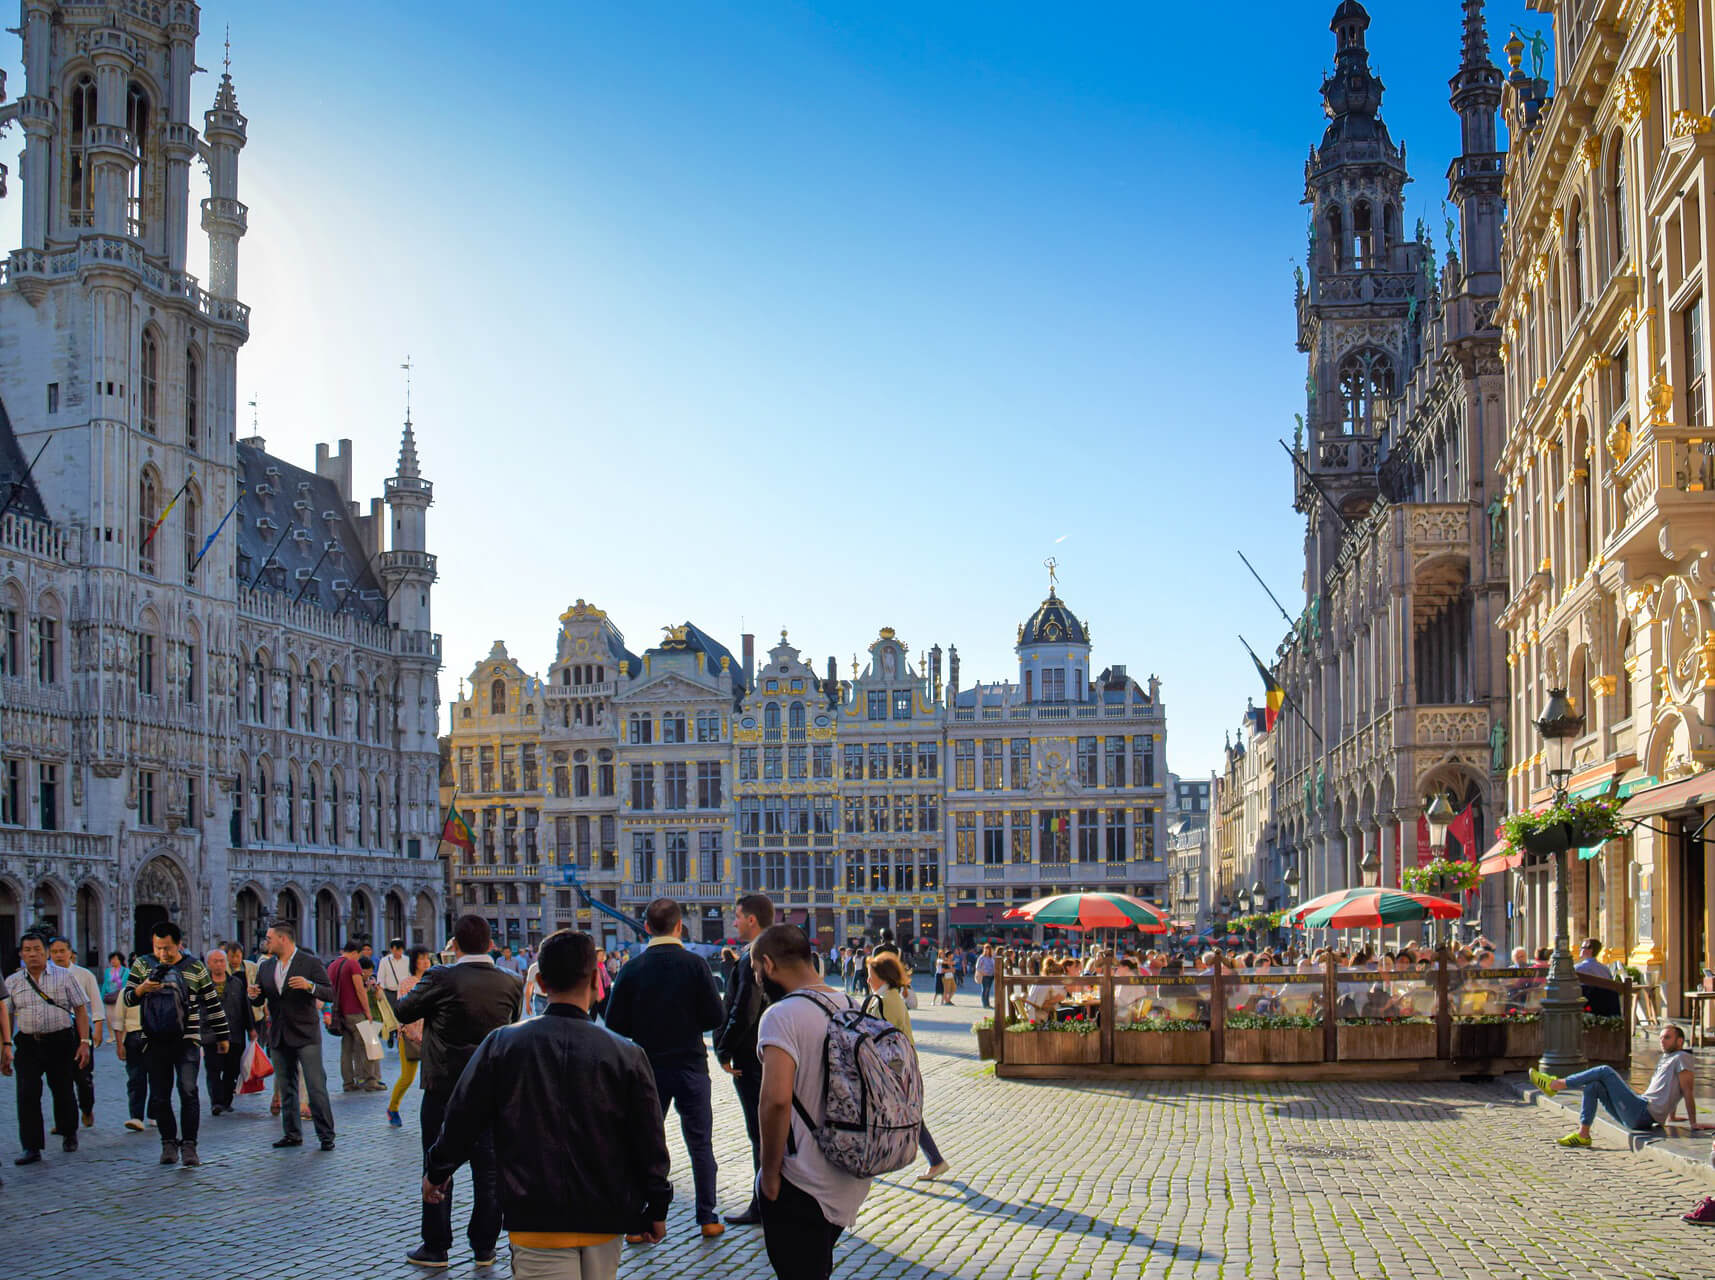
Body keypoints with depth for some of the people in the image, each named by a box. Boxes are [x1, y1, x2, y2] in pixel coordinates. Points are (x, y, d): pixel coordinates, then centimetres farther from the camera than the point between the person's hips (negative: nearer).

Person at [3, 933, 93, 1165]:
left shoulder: (64, 977, 2)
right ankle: (31, 1147, -5)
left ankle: (69, 1133, 30)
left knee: (64, 1091, 7)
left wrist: (84, 1042, -5)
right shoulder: (12, 982, 8)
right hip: (27, 1044, 1)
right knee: (27, 1095, -9)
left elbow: (81, 1009, 2)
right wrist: (5, 1046, 0)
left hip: (60, 1042, -1)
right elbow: (7, 1016, 10)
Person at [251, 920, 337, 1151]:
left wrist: (309, 986, -28)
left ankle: (326, 1135, -2)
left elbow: (330, 993, -10)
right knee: (286, 1088, 10)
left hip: (305, 1036, -6)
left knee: (316, 1087, -7)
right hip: (279, 1036, 6)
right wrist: (254, 995, -9)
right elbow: (259, 1000, 14)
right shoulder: (265, 967, 11)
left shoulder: (310, 963, -5)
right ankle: (292, 1134, 19)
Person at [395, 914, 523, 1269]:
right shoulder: (511, 983, -4)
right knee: (488, 1169, 12)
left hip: (444, 1085, -3)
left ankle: (436, 1247, 13)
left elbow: (404, 1012, -4)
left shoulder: (441, 978, -15)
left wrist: (412, 991, 15)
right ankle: (484, 1247, 17)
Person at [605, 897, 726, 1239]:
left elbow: (615, 1025, -6)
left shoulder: (631, 970, -6)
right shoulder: (695, 965, -9)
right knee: (700, 1144, 10)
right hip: (690, 1066, -1)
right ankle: (707, 1218, 13)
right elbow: (714, 1017, -9)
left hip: (648, 1067, 1)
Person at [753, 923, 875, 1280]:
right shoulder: (852, 1007, 7)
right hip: (852, 1182, 8)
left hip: (802, 1185, -8)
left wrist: (770, 1171, -16)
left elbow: (776, 1099, -28)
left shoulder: (782, 1015, -17)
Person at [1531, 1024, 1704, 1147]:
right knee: (1592, 1086, 6)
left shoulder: (1681, 1057, -2)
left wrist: (1693, 1123, -14)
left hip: (1644, 1114, -9)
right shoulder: (1665, 1059, 25)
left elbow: (1687, 1091, -9)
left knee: (1605, 1072, -11)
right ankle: (1582, 1135, -3)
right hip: (1638, 1115, 9)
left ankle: (1554, 1085, -6)